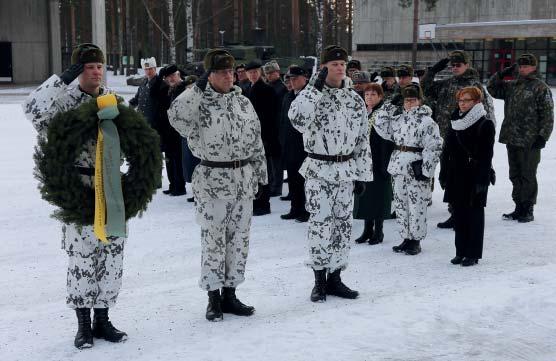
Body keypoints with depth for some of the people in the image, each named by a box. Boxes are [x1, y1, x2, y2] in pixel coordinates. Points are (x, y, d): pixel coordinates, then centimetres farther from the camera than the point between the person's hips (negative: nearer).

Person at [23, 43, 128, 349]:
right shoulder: (66, 99, -6)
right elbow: (34, 108, -26)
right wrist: (64, 78, -25)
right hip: (79, 187, -5)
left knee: (112, 252, 7)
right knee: (82, 255, -2)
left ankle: (102, 319, 20)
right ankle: (83, 323, 12)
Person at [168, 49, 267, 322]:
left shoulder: (243, 102, 10)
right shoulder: (199, 104, -6)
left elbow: (256, 141, 14)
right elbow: (176, 115, -29)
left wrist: (260, 175, 12)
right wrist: (199, 87, -24)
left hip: (243, 181, 5)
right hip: (212, 181, -5)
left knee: (239, 238, 10)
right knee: (213, 240, 1)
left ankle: (230, 294, 23)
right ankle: (214, 297, 14)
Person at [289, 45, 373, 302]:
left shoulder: (354, 99, 9)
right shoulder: (311, 94, -5)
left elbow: (363, 139, 12)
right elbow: (297, 118, -28)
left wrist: (362, 174, 9)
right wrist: (316, 87, -27)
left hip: (346, 170, 5)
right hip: (318, 170, -4)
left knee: (343, 224, 8)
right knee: (320, 224, -2)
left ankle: (335, 278, 20)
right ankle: (320, 280, 10)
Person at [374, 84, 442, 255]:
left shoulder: (427, 122, -8)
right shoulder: (398, 120, 13)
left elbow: (433, 148, -12)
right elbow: (383, 130, 17)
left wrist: (425, 169, -16)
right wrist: (385, 112, 7)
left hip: (416, 170, -7)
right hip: (399, 169, 7)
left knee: (417, 206, -2)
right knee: (400, 204, 12)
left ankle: (416, 240, 8)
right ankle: (406, 238, 23)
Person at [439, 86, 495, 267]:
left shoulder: (485, 125, -6)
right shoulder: (455, 123, 10)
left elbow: (487, 155, -10)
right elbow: (447, 151, 13)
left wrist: (482, 180, -15)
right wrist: (444, 175, 9)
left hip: (475, 177, -5)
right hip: (456, 176, 5)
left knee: (474, 216, 2)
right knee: (459, 215, 9)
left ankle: (473, 254, 9)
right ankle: (461, 252, 19)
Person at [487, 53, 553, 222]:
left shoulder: (540, 88, -5)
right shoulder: (512, 86, 13)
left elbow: (547, 115, -8)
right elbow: (492, 89, 20)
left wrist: (543, 136, -13)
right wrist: (502, 74, 7)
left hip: (530, 142, -7)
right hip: (512, 139, 7)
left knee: (527, 176, 0)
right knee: (515, 175, 12)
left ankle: (527, 210, 9)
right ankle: (519, 208, 22)